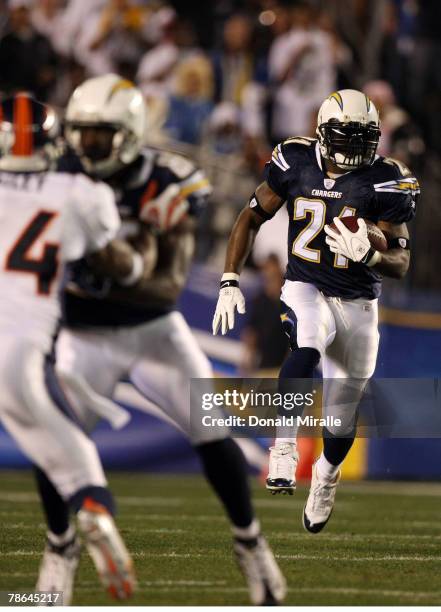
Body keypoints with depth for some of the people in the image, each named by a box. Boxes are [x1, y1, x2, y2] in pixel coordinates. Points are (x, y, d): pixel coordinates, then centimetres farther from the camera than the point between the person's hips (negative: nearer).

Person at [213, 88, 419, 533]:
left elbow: (401, 263, -10)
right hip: (306, 290, -1)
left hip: (359, 303, 1)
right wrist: (229, 282, -4)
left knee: (343, 412, 10)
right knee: (307, 350, -36)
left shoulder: (384, 182, -13)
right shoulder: (296, 164, -9)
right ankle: (284, 449, -31)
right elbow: (252, 217, 4)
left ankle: (325, 476, 42)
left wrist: (368, 255, -33)